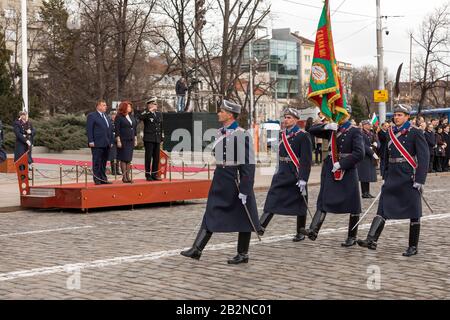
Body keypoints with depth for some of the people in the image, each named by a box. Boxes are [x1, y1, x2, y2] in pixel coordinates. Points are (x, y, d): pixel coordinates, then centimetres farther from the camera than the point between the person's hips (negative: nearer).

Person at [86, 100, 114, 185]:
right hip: (97, 144, -7)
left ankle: (103, 179, 15)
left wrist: (111, 141, 14)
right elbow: (89, 129, -8)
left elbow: (110, 129, 21)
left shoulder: (107, 117, 20)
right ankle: (97, 180, -1)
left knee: (104, 163, 10)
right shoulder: (92, 116, -2)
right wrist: (91, 141, -15)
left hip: (106, 144, 7)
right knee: (97, 163, -4)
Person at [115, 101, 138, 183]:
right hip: (123, 141, -6)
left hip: (131, 140, 6)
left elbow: (135, 128, 17)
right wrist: (118, 141, -14)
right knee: (123, 159, -4)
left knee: (129, 159, 7)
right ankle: (124, 176, 0)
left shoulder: (132, 117, 13)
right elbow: (117, 130, -9)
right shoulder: (119, 117, -6)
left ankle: (128, 176, 10)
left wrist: (135, 139, 13)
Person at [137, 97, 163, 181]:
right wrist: (149, 111, -25)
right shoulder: (146, 113, -3)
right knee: (148, 157, -2)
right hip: (149, 139, -5)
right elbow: (139, 118, -27)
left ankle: (154, 174, 14)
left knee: (156, 158, 6)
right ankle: (148, 175, 4)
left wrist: (161, 138, 16)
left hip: (157, 140, 5)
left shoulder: (159, 114, 15)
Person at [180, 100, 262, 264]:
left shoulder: (242, 135, -15)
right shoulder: (220, 133, 10)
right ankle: (197, 249, 7)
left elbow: (248, 164, -17)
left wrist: (244, 190, -20)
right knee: (211, 214, 6)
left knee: (243, 219, 5)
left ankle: (243, 254, 15)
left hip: (236, 182, -8)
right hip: (220, 182, 8)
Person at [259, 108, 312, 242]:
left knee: (299, 205, 5)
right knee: (272, 200, -6)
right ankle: (261, 226, -11)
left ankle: (300, 233, 15)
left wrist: (303, 179, -20)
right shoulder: (284, 135, 11)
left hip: (296, 176, -6)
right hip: (282, 175, 6)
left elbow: (306, 160, -14)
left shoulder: (303, 136, -9)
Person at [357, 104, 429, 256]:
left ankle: (413, 247, 12)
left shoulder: (415, 133, -6)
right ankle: (372, 240, -8)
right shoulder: (392, 133, 11)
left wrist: (419, 180, -16)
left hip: (409, 178, -6)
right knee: (382, 209, -3)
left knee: (414, 214, 3)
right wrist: (385, 176, 15)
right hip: (392, 178, 6)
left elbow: (424, 157, -11)